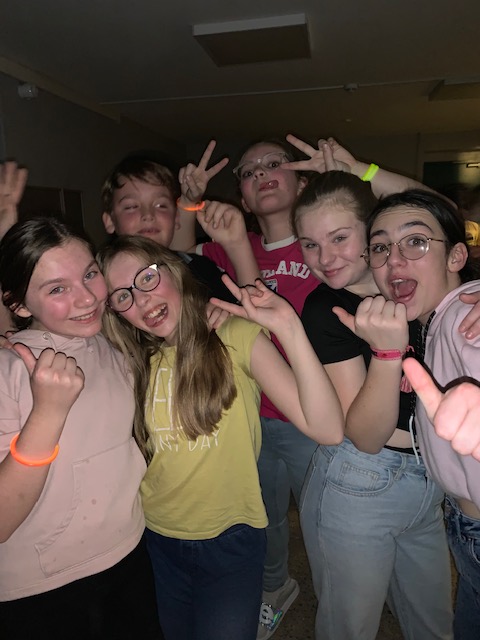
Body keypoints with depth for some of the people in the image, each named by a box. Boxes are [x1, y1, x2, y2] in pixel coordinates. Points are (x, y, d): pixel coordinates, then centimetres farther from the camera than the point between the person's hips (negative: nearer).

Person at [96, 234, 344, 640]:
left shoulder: (235, 337, -18)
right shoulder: (129, 360, -4)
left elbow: (328, 431, -26)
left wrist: (289, 328, -35)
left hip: (230, 542, -3)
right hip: (154, 543, 4)